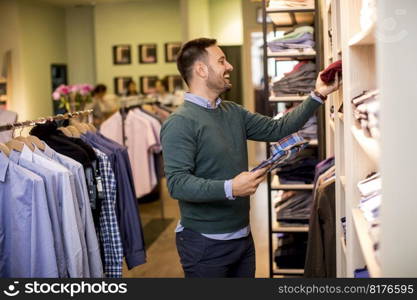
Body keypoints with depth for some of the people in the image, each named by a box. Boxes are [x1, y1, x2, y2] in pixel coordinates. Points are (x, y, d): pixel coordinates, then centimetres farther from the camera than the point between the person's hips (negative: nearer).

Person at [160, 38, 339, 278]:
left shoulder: (233, 112, 9)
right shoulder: (180, 123, -17)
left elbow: (278, 129, 10)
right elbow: (177, 183, -24)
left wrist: (318, 95, 6)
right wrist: (230, 188, -35)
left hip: (243, 236, 8)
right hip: (206, 243, -8)